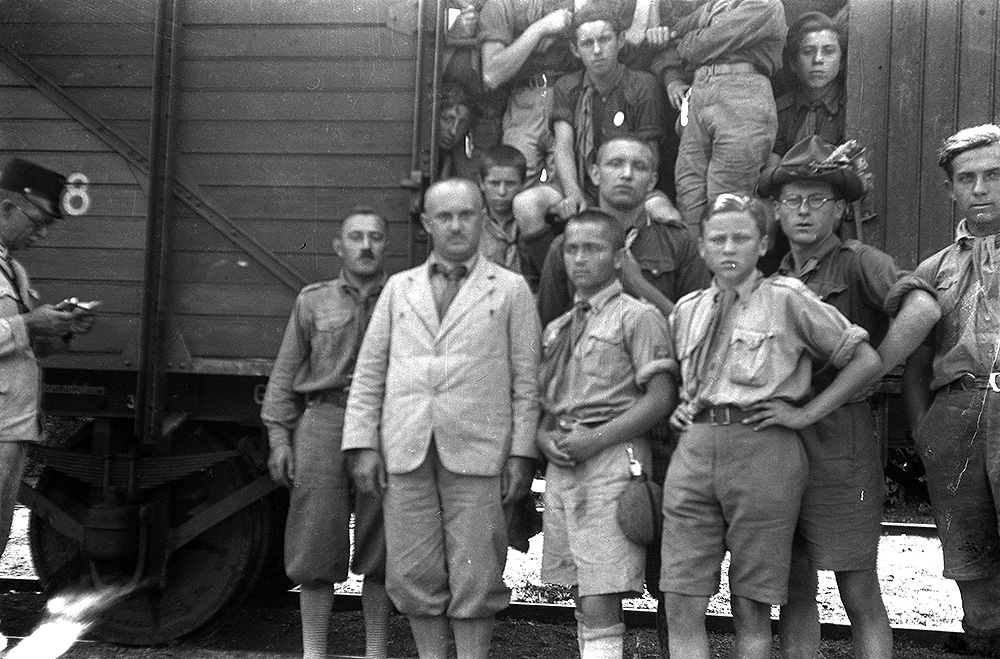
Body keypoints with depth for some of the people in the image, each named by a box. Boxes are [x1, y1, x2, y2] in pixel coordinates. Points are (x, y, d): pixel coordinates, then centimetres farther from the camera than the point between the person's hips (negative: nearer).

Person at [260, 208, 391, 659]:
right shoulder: (313, 301, 12)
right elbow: (285, 374, 11)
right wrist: (279, 437, 2)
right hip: (323, 424, 0)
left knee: (380, 552, 5)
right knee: (317, 545, 1)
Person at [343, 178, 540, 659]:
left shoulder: (510, 289, 8)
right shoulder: (399, 288, 15)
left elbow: (527, 379, 4)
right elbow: (368, 373, 12)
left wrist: (522, 453, -4)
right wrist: (363, 444, 3)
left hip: (476, 452, -2)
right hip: (405, 452, 3)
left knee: (474, 578, -1)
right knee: (413, 575, 5)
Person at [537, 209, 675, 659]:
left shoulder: (638, 316, -2)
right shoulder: (556, 329, 18)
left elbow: (660, 397, -9)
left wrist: (592, 440, -14)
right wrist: (545, 437, 0)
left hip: (612, 458, -6)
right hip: (562, 464, 7)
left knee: (600, 605, -10)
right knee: (583, 600, 11)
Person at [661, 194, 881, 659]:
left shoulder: (787, 300, 2)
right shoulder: (686, 310, 16)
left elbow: (866, 360, 2)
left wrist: (805, 413, -3)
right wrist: (680, 408, 13)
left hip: (764, 450, -4)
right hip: (694, 447, 4)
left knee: (751, 605, 2)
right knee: (681, 605, -2)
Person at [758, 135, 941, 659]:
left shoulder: (858, 262, -3)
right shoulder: (774, 277, 14)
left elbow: (923, 310, -22)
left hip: (839, 438, -5)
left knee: (859, 593, 1)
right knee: (796, 590, 11)